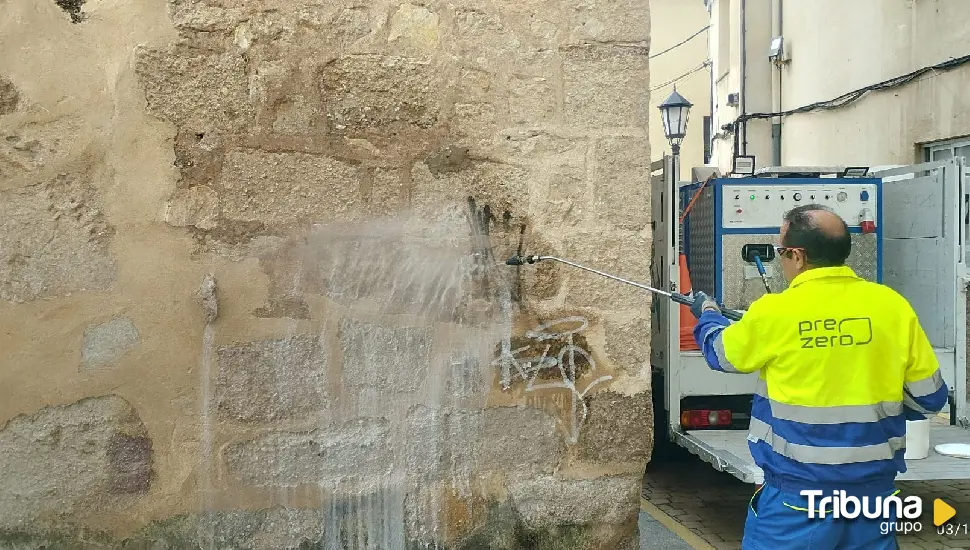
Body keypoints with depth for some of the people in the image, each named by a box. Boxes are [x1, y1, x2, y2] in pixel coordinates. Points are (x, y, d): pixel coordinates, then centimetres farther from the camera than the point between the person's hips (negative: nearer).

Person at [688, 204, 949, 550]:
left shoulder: (773, 312, -12)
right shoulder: (892, 306, -5)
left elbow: (720, 353, 8)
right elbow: (930, 398, 3)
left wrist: (708, 315, 28)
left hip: (797, 494, -3)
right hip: (873, 491, 3)